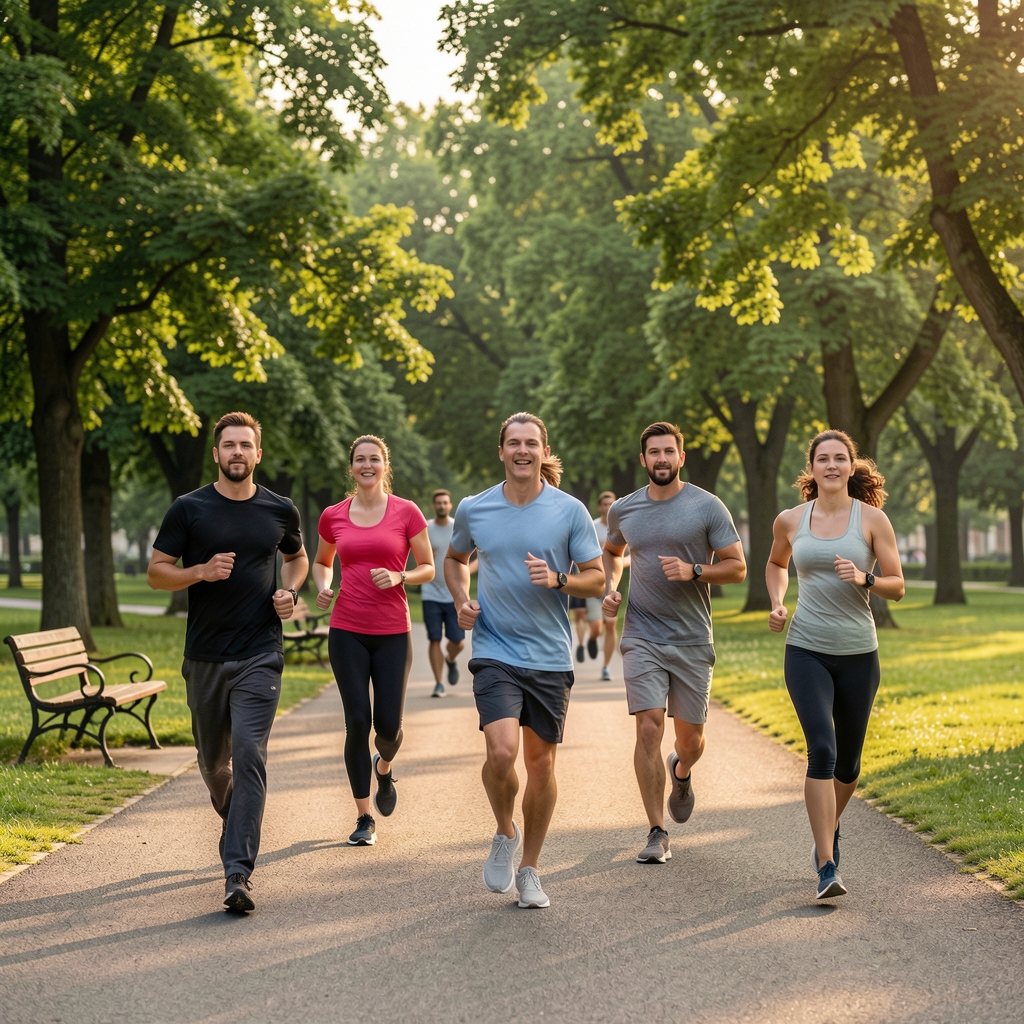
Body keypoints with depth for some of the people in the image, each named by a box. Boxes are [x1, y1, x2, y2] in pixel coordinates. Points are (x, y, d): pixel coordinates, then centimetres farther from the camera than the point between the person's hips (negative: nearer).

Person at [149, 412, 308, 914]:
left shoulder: (280, 510, 4)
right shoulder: (189, 509, -1)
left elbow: (297, 557, 24)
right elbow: (156, 572, 1)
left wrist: (290, 592, 3)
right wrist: (202, 571, -17)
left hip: (260, 655, -1)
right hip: (205, 657, 1)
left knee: (249, 756, -14)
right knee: (213, 759, 14)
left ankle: (237, 872, -16)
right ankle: (232, 816, 47)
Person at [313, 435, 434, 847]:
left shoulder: (406, 512, -1)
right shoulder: (333, 516, 5)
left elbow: (428, 569, 4)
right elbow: (321, 562, 21)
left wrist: (398, 577, -15)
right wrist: (322, 587, 1)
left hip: (393, 633, -1)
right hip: (347, 632, 1)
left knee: (388, 723, -2)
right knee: (357, 721, -3)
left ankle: (384, 768, 36)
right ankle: (364, 818, 9)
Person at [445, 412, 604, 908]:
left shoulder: (570, 511, -1)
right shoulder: (473, 509, 3)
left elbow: (596, 578, 2)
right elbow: (454, 558, 22)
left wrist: (557, 579, -18)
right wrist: (461, 600, 3)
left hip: (550, 656, 1)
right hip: (495, 650, -1)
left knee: (540, 762, 7)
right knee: (502, 752, -19)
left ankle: (529, 870, 23)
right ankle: (505, 833, 12)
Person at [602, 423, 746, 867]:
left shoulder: (707, 507, -3)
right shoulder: (623, 510, 5)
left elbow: (737, 567, -1)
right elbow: (611, 552, 26)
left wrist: (694, 571, -18)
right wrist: (609, 589, 8)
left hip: (693, 641, -1)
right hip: (642, 638, 1)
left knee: (690, 739, 6)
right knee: (649, 729, -11)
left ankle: (681, 772, 45)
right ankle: (658, 833, -2)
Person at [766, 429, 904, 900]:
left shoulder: (872, 519, -1)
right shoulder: (790, 521, 4)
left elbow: (896, 586, 0)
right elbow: (776, 564, 25)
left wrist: (864, 579, -20)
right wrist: (776, 603, 7)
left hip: (858, 653, 1)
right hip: (806, 650, 0)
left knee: (847, 760, 11)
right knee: (821, 750, -17)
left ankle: (829, 830, 43)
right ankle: (827, 868, -17)